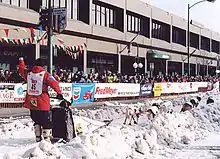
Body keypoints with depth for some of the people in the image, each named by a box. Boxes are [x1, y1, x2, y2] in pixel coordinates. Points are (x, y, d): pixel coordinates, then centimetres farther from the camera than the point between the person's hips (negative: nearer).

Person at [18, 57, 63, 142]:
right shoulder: (45, 74, -10)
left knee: (36, 121, 20)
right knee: (46, 123, 2)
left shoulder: (28, 74, 5)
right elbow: (54, 83, -16)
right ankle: (46, 139, -2)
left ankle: (38, 138, 22)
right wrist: (59, 93, -6)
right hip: (42, 103, -5)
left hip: (31, 103, 6)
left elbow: (21, 70, 24)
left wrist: (21, 61, 41)